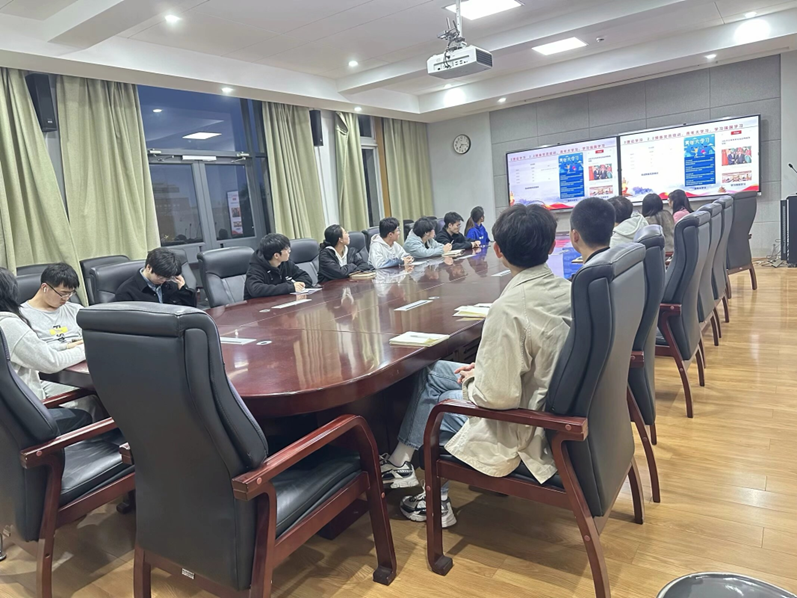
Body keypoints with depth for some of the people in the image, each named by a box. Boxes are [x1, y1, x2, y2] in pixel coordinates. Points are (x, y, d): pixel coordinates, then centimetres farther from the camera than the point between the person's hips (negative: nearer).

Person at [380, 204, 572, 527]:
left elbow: (497, 395, -29)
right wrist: (484, 368, 6)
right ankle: (401, 461, 26)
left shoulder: (509, 308, -30)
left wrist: (472, 380, -8)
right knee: (432, 372, 14)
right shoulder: (567, 289, -4)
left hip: (526, 434, -8)